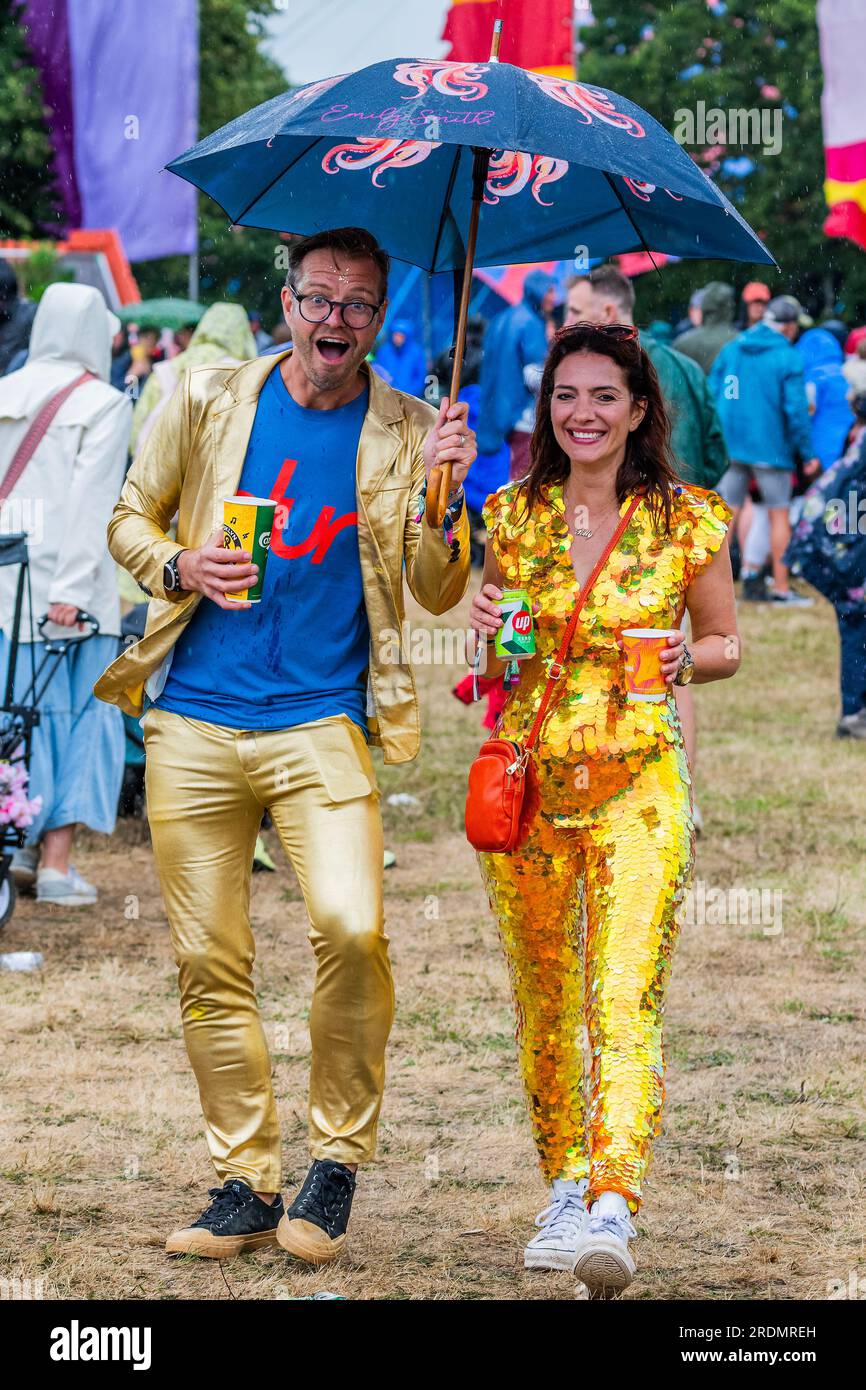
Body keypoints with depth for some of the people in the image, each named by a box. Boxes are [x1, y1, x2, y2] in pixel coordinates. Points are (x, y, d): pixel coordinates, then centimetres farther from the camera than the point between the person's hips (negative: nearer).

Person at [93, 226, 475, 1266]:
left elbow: (437, 594, 2)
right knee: (210, 963, 3)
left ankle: (337, 1160, 0)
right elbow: (130, 517, 15)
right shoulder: (209, 400, 7)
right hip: (193, 723, 2)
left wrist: (441, 491, -15)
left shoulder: (405, 434, 4)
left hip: (322, 723, -2)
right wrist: (181, 567, -6)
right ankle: (246, 1184, 16)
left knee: (351, 930, -20)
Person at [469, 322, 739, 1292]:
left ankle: (613, 1206, -24)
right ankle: (564, 1187, 26)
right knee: (542, 1003, 10)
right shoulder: (513, 516, 7)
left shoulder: (684, 521, 0)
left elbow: (727, 643, 11)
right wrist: (484, 625, -3)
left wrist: (688, 658, -11)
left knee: (626, 1001, -16)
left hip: (638, 782, -3)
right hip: (525, 776, 3)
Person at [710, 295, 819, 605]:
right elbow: (796, 409, -12)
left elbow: (711, 394, 8)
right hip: (769, 448, -4)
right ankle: (781, 588, 8)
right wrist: (808, 453, -3)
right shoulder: (788, 358, -9)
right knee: (779, 515, 6)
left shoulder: (731, 349, 7)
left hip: (730, 447, 4)